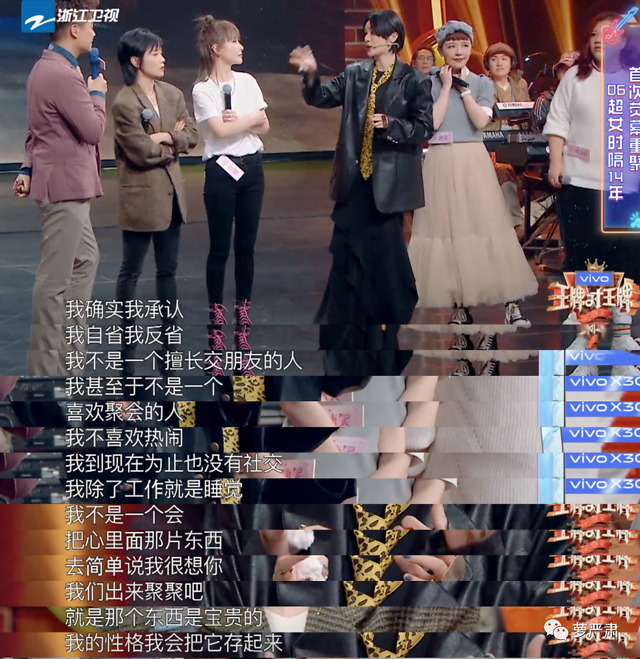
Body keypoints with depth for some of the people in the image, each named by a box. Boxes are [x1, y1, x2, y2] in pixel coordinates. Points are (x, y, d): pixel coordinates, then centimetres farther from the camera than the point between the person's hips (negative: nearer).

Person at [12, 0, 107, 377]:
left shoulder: (48, 67, 14)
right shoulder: (63, 75, -20)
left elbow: (38, 129, 17)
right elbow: (94, 130, -16)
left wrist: (30, 168, 13)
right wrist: (98, 93, -1)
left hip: (68, 185, 11)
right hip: (65, 187, -11)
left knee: (86, 260, 19)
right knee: (55, 279, -5)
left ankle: (71, 354, 26)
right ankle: (44, 367, 2)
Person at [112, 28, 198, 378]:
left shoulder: (172, 94, 8)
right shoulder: (124, 103, -13)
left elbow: (191, 136, 6)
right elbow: (141, 152, -17)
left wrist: (164, 138, -11)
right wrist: (173, 142, -4)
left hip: (171, 191, 6)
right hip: (141, 195, -6)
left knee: (168, 270, 12)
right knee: (131, 272, 4)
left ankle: (168, 340, 20)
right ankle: (127, 343, 13)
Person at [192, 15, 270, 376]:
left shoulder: (247, 81, 10)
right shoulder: (202, 89, -5)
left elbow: (264, 128, 7)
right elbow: (220, 130, -15)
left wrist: (237, 120, -10)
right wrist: (252, 118, -4)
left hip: (251, 167, 5)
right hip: (222, 170, -4)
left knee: (246, 246, 6)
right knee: (220, 248, -1)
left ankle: (243, 326, 13)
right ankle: (217, 326, 8)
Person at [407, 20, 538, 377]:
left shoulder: (482, 83, 9)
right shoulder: (428, 84, 5)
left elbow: (481, 121, -6)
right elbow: (432, 122, -9)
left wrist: (464, 88, -6)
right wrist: (447, 86, -6)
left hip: (473, 163, 0)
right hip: (442, 164, 0)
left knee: (484, 226, -6)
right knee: (448, 228, 0)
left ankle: (510, 302, -7)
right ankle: (461, 305, 7)